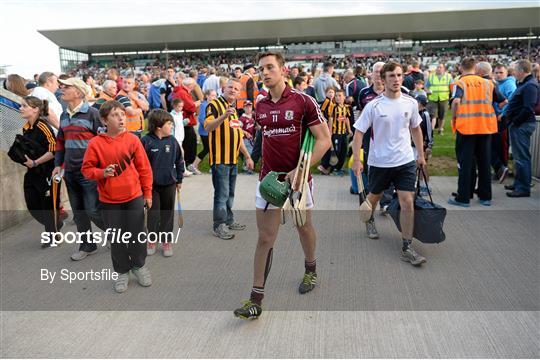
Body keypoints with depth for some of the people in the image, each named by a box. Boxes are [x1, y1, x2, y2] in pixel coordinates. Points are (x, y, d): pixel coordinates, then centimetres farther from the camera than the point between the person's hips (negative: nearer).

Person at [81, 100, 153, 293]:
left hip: (134, 197, 1)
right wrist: (102, 173, -20)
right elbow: (86, 169, 0)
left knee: (137, 235, 10)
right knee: (116, 239, 10)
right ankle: (122, 271, 30)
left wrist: (147, 193, 3)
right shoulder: (95, 143, -7)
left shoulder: (133, 139, -4)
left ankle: (139, 265, 34)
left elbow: (144, 168, 1)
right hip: (109, 201, 0)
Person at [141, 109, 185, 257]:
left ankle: (167, 241, 24)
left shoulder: (172, 141, -2)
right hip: (152, 184, -2)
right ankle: (152, 240, 24)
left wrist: (179, 179, 11)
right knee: (153, 213, 7)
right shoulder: (146, 141, -12)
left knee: (167, 213, 12)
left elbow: (179, 161, 7)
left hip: (169, 184, 3)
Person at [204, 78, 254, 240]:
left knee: (230, 193, 16)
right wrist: (224, 116, -38)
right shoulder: (214, 105, -7)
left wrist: (247, 156, 20)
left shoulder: (234, 109, 19)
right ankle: (219, 226, 6)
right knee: (221, 194, -4)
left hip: (233, 159, 8)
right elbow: (208, 127, -24)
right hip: (220, 159, -8)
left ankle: (229, 220, 27)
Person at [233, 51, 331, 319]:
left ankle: (310, 270, 46)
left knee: (304, 227, 18)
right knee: (265, 238, 1)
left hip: (298, 178, -3)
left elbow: (324, 140, -12)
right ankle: (256, 299, 7)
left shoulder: (303, 101, -10)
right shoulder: (260, 106, 5)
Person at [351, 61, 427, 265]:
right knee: (374, 196, 18)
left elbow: (415, 129, 14)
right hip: (379, 162, -2)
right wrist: (356, 160, -15)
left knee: (408, 203, -6)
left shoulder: (410, 103, 0)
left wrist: (421, 155, 16)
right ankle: (369, 220, 52)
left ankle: (407, 248, 5)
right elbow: (359, 132, -8)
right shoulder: (373, 106, -11)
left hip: (406, 161, 2)